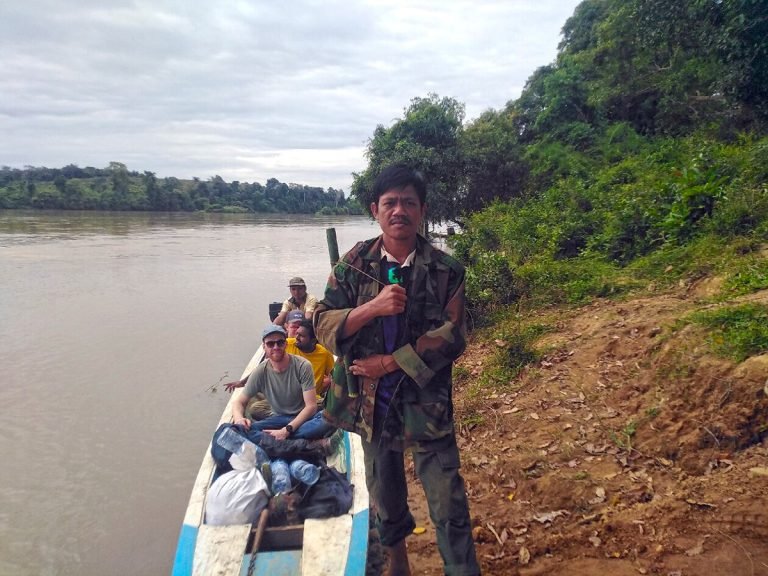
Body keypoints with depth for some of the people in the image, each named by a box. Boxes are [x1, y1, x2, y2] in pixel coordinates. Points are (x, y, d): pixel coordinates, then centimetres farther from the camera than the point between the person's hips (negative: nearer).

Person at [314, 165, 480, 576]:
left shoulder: (445, 271, -8)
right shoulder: (354, 264, -4)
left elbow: (452, 337, -12)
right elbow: (323, 325, -8)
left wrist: (390, 362, -17)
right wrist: (372, 307, -25)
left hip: (426, 403, -2)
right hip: (369, 401, 3)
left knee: (448, 506, 2)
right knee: (385, 496, 22)